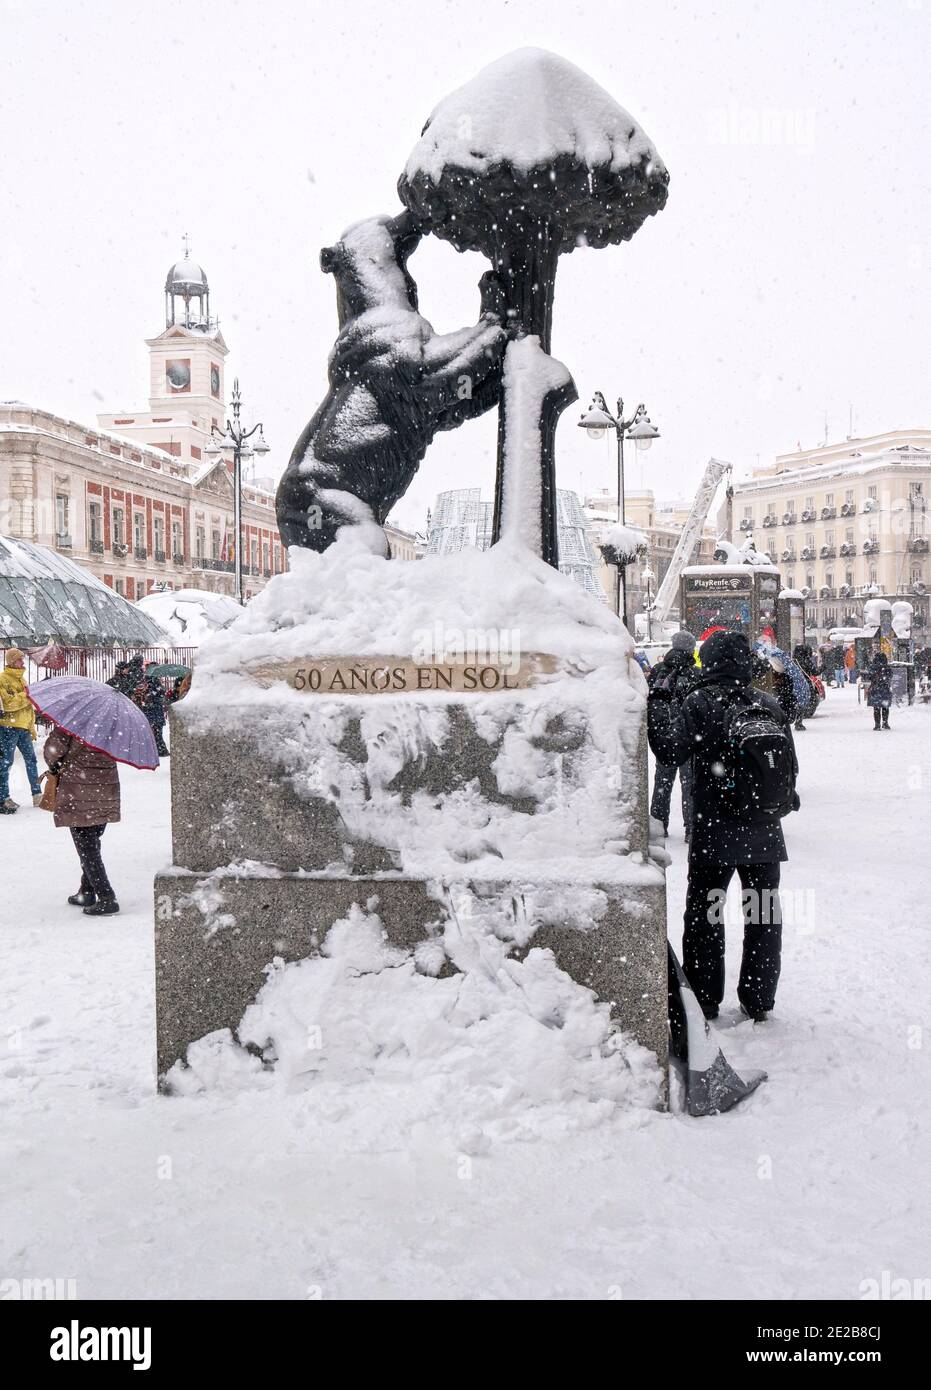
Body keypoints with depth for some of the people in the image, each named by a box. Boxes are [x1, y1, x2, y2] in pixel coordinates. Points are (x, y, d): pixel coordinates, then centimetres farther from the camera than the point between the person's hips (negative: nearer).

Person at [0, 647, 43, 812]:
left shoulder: (21, 678, 17)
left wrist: (32, 727, 20)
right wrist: (27, 695, -16)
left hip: (23, 728, 8)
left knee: (31, 760, 11)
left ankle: (37, 794, 19)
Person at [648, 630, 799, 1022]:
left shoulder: (701, 703, -12)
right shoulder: (771, 706, 4)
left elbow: (671, 749, -20)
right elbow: (791, 767, 9)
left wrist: (658, 703, -9)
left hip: (715, 833, -4)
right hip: (765, 834, 4)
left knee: (703, 916, 9)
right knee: (764, 918, 15)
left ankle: (703, 1001, 15)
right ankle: (759, 1001, 22)